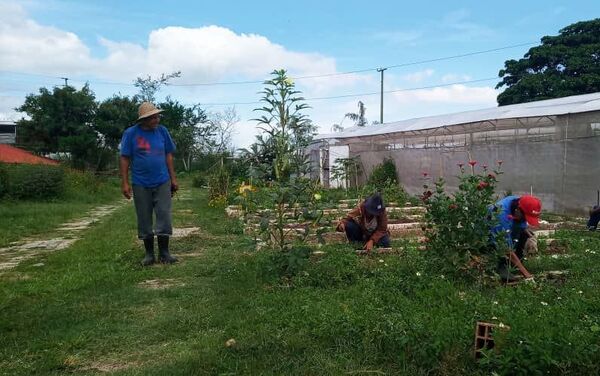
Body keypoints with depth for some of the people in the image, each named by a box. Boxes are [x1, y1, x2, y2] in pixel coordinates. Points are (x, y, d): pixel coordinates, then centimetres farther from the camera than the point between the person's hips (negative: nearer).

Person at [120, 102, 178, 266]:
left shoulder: (162, 131, 3)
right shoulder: (130, 133, -4)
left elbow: (168, 155, 8)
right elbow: (125, 159, -3)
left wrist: (173, 178, 7)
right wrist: (125, 183, -7)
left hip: (162, 182, 1)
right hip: (141, 184, -1)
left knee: (164, 217, 1)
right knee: (144, 220, 7)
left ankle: (164, 253, 13)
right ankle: (149, 254, 20)